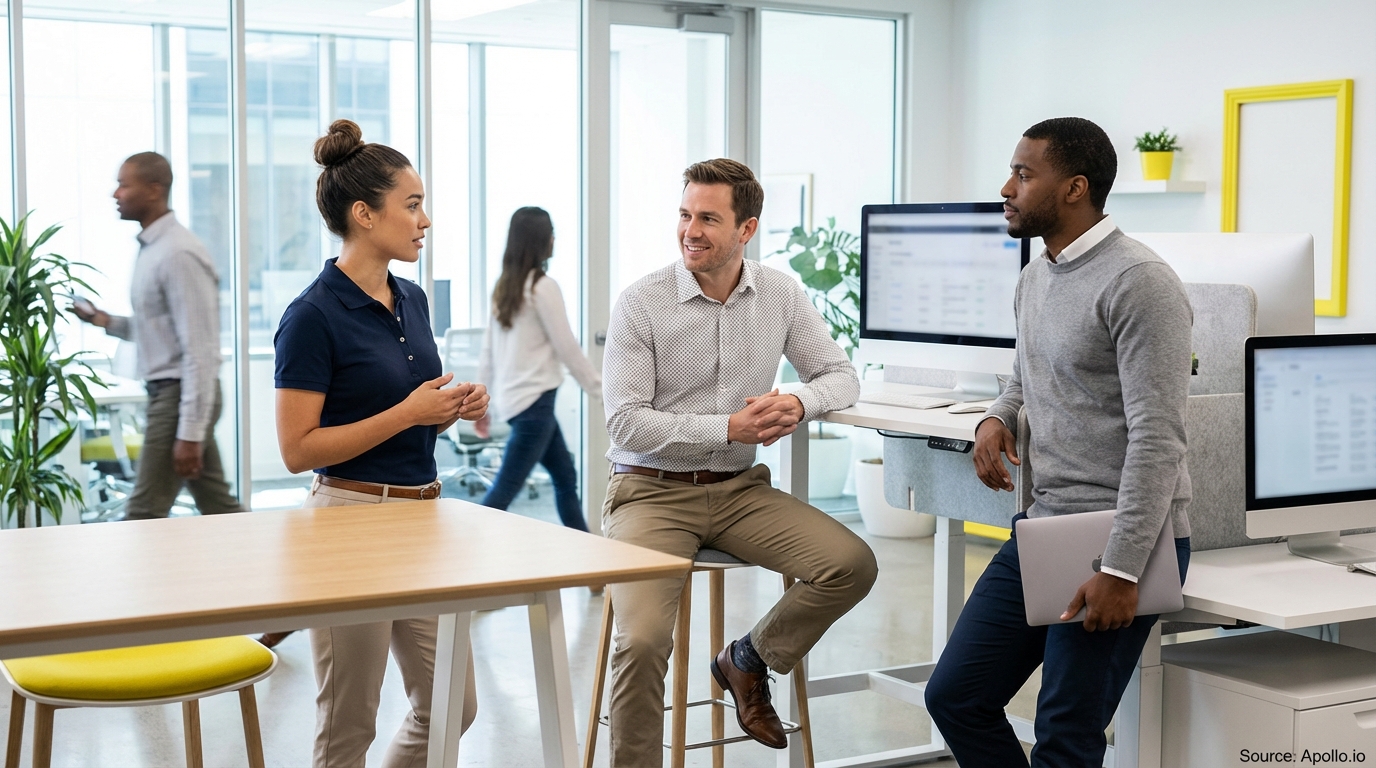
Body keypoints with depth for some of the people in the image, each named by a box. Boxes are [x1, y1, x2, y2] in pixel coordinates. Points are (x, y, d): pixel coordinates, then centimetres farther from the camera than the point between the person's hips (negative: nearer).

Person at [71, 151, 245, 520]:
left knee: (144, 514, -4)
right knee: (217, 506, 13)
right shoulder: (152, 248, 11)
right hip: (166, 391, 10)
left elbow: (198, 348, -21)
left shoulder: (179, 254, -18)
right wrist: (107, 322, 7)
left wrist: (189, 433, -23)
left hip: (182, 394, -10)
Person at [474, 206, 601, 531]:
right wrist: (600, 389, -2)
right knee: (504, 491, -8)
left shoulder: (503, 286, 10)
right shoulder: (543, 287, -13)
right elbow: (567, 348, -10)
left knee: (566, 478, 17)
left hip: (511, 396, 9)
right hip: (534, 399, -9)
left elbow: (488, 351, 12)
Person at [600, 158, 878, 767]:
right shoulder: (641, 303, -10)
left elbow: (841, 376, 8)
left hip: (739, 489, 4)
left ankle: (747, 661, 10)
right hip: (652, 491, -4)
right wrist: (728, 428, -22)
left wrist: (800, 404, -16)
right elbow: (626, 422, -14)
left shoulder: (781, 295, 2)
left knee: (853, 566, -16)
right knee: (642, 643, -25)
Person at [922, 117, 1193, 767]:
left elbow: (1157, 437, -20)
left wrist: (1121, 570, -23)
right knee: (955, 696, 8)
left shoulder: (1139, 283, -15)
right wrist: (998, 418, 6)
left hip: (1120, 540, -8)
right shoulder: (1035, 278, 13)